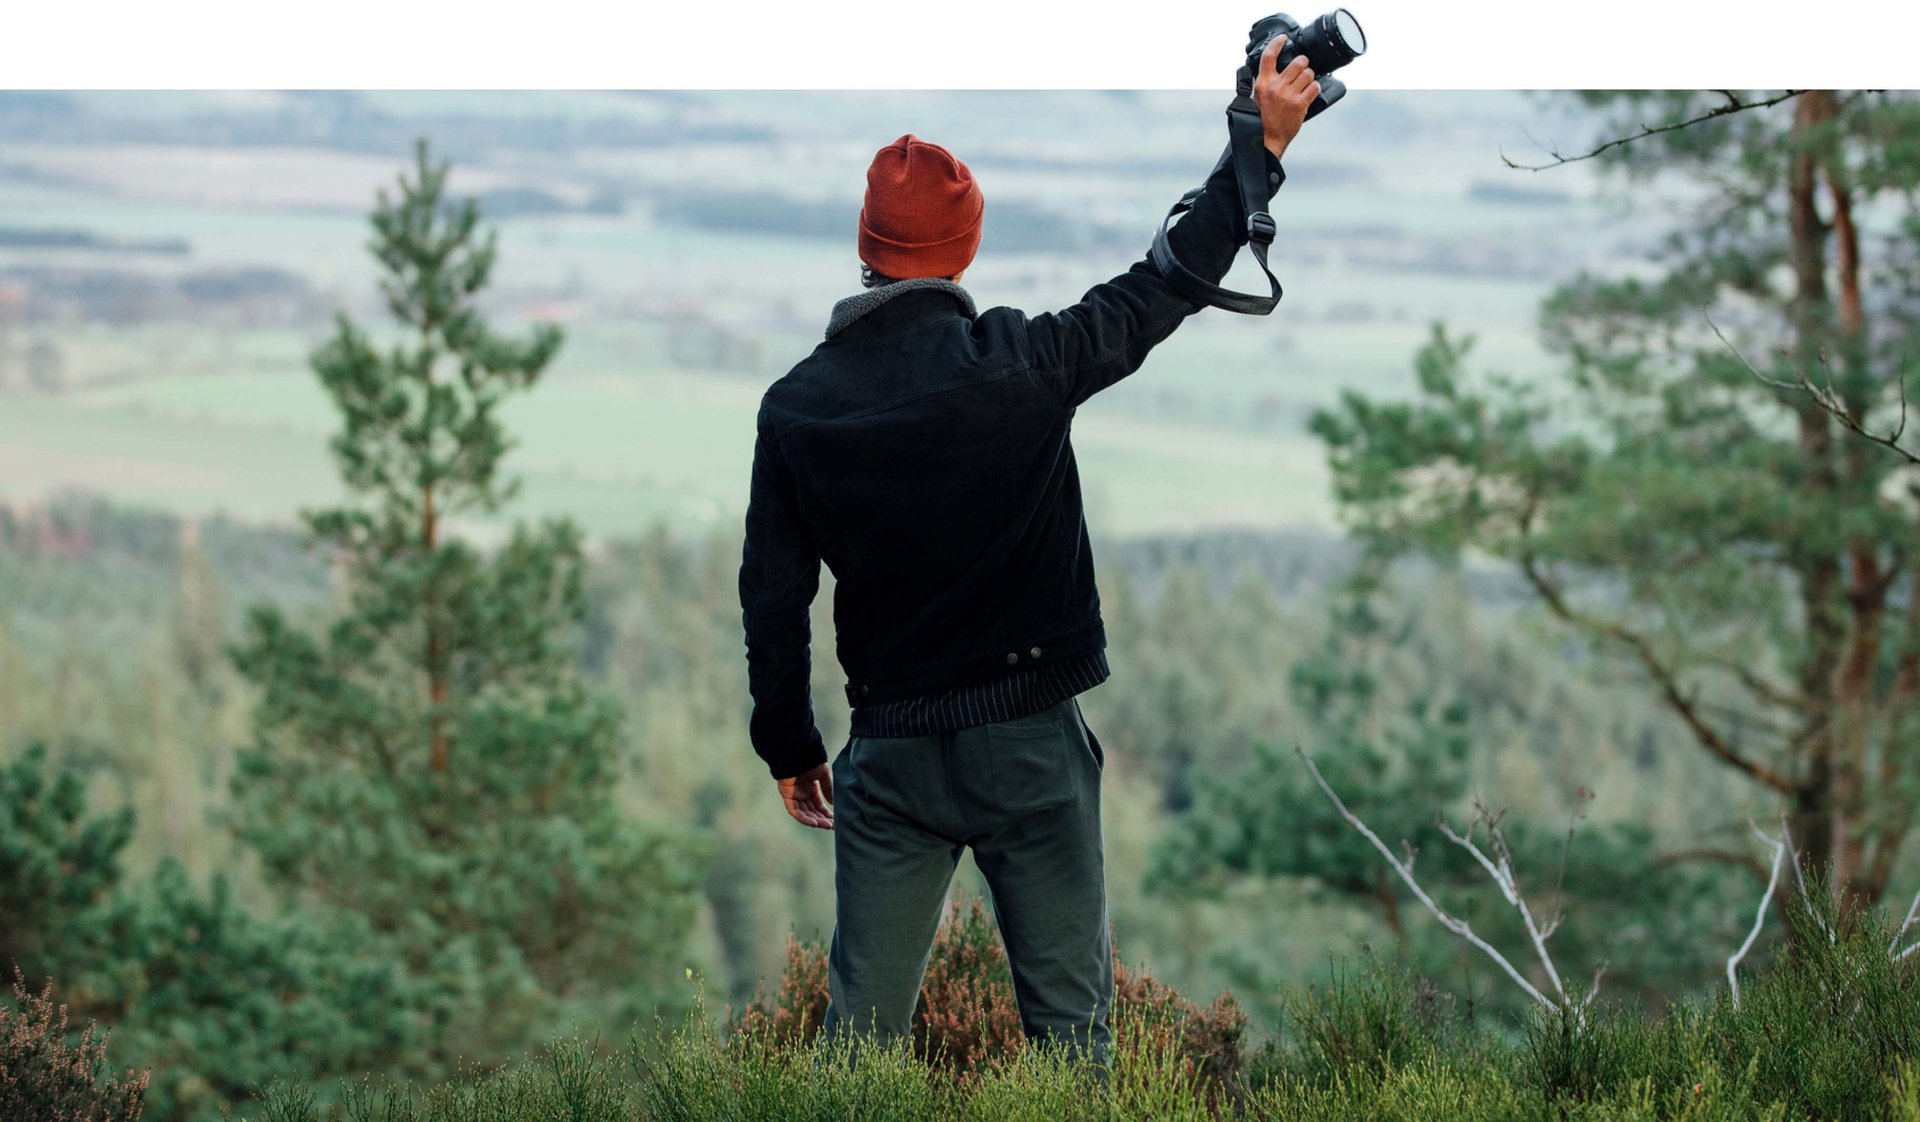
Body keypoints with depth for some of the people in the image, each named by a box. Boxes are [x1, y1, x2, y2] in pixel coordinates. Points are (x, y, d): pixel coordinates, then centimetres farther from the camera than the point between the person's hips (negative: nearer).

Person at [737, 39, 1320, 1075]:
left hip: (889, 757, 2)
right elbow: (1163, 288, -2)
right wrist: (1262, 147, 5)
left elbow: (772, 595, 4)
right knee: (1068, 1018, 5)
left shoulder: (795, 407, -2)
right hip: (1030, 746, -2)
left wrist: (788, 746, 16)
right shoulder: (1015, 365, -11)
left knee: (862, 1027, 7)